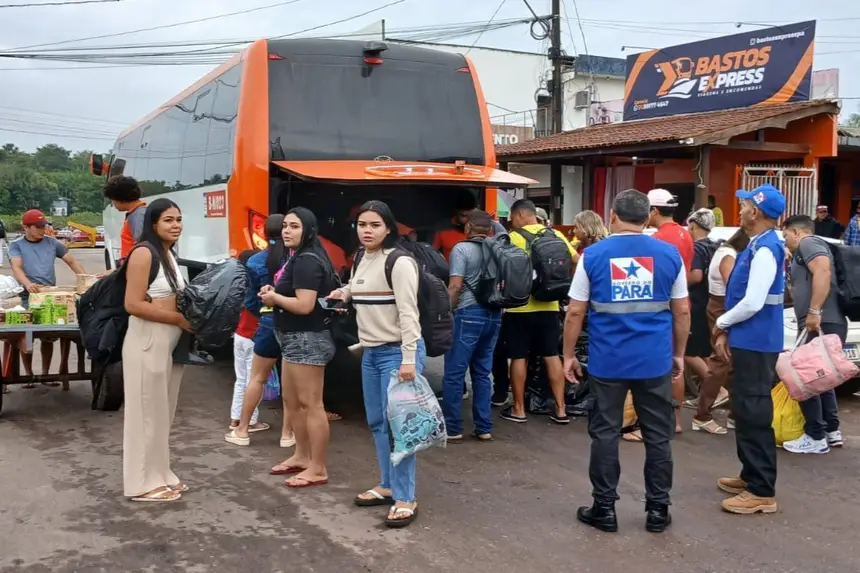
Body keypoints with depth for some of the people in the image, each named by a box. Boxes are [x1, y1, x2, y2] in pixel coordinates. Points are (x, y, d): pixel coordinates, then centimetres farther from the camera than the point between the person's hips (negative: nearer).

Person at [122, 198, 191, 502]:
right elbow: (134, 304, -21)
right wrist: (179, 318, -18)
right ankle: (143, 483, 11)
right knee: (147, 412, 0)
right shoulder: (143, 253, -14)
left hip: (171, 342, 9)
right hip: (147, 342, -9)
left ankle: (160, 475, 27)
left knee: (163, 412, 16)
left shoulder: (169, 254, 13)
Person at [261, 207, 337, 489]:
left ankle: (318, 470, 1)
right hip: (295, 340, 12)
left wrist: (274, 298, -11)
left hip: (307, 340, -12)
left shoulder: (307, 261, -18)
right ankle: (302, 456, 33)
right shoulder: (297, 259, 16)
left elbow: (305, 305, -26)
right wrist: (273, 292, 4)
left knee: (311, 404, -6)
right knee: (292, 402, 20)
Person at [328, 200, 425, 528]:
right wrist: (346, 295, 8)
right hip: (371, 352, 8)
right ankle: (388, 486, 27)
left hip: (397, 352, -8)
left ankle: (405, 499, 1)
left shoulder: (399, 262, -15)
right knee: (377, 423, 14)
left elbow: (408, 312, -19)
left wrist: (409, 359, -23)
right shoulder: (360, 261, 11)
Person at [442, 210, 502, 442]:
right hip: (493, 315, 6)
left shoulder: (461, 249, -5)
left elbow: (456, 285, -11)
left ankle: (452, 429, 4)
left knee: (454, 373, 1)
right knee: (482, 373, 13)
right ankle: (484, 428, 14)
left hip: (469, 314, -6)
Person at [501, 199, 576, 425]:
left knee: (519, 358, 5)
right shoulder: (556, 235, 4)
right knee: (552, 356, 9)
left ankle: (518, 409, 12)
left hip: (520, 307, -4)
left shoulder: (514, 237, -10)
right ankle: (560, 410, 12)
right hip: (548, 306, 5)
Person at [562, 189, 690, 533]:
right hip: (655, 360, 1)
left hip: (607, 361, -1)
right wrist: (679, 353, 16)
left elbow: (575, 312, -2)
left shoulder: (593, 255, -3)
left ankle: (604, 509, 14)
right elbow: (682, 311, 4)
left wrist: (569, 355, 8)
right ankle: (657, 510, 17)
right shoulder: (669, 254, 1)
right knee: (658, 436, 10)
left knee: (605, 434, 8)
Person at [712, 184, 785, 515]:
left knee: (754, 414, -6)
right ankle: (751, 476, 29)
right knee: (745, 411, 18)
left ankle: (762, 492, 0)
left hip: (756, 344, -10)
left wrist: (721, 324, -8)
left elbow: (752, 303, -24)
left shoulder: (766, 250, -19)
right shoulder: (758, 246, 13)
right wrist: (727, 332, 11)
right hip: (748, 342, 10)